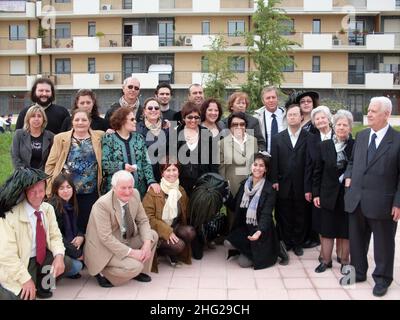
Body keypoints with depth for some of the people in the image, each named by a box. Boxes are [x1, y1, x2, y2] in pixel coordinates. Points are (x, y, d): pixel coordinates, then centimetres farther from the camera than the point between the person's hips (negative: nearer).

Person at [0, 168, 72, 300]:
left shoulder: (48, 208, -3)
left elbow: (55, 236, 3)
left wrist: (59, 255, -19)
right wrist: (26, 279, -23)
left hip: (41, 257, 6)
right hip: (18, 265, -6)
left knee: (66, 263, -14)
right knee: (27, 295, -20)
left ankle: (40, 285, 11)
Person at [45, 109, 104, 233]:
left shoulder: (99, 137, 7)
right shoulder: (61, 138, 6)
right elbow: (50, 165, 4)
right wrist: (51, 188, -3)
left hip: (90, 193, 0)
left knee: (86, 226, 7)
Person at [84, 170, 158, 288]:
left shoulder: (135, 194, -8)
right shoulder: (102, 204, -27)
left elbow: (143, 221, 2)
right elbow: (106, 238, -27)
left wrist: (147, 243, -16)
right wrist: (131, 252, -28)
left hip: (125, 240, 8)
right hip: (104, 249, -8)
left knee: (152, 235, -3)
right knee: (134, 266, -24)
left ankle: (140, 271, 11)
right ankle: (102, 273, 1)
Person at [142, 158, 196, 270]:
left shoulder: (181, 191, 6)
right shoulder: (154, 191, -12)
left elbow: (184, 215, 16)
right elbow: (148, 217, -15)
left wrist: (172, 231, 0)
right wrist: (167, 231, -23)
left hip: (175, 228, 5)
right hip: (157, 232, -5)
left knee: (190, 232, -25)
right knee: (178, 245, -29)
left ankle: (173, 255, 1)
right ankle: (160, 251, 4)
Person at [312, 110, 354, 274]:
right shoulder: (325, 145, 2)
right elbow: (317, 171, 5)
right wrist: (316, 193, 2)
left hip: (349, 195, -2)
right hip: (329, 195, 2)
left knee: (346, 231, 9)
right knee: (327, 230, 9)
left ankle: (344, 261, 25)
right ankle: (326, 260, 23)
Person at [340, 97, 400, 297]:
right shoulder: (361, 136, 8)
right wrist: (348, 176, 3)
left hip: (381, 203, -5)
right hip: (356, 200, 5)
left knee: (383, 243, 11)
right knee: (356, 240, 16)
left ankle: (382, 278, 28)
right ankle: (358, 272, 34)